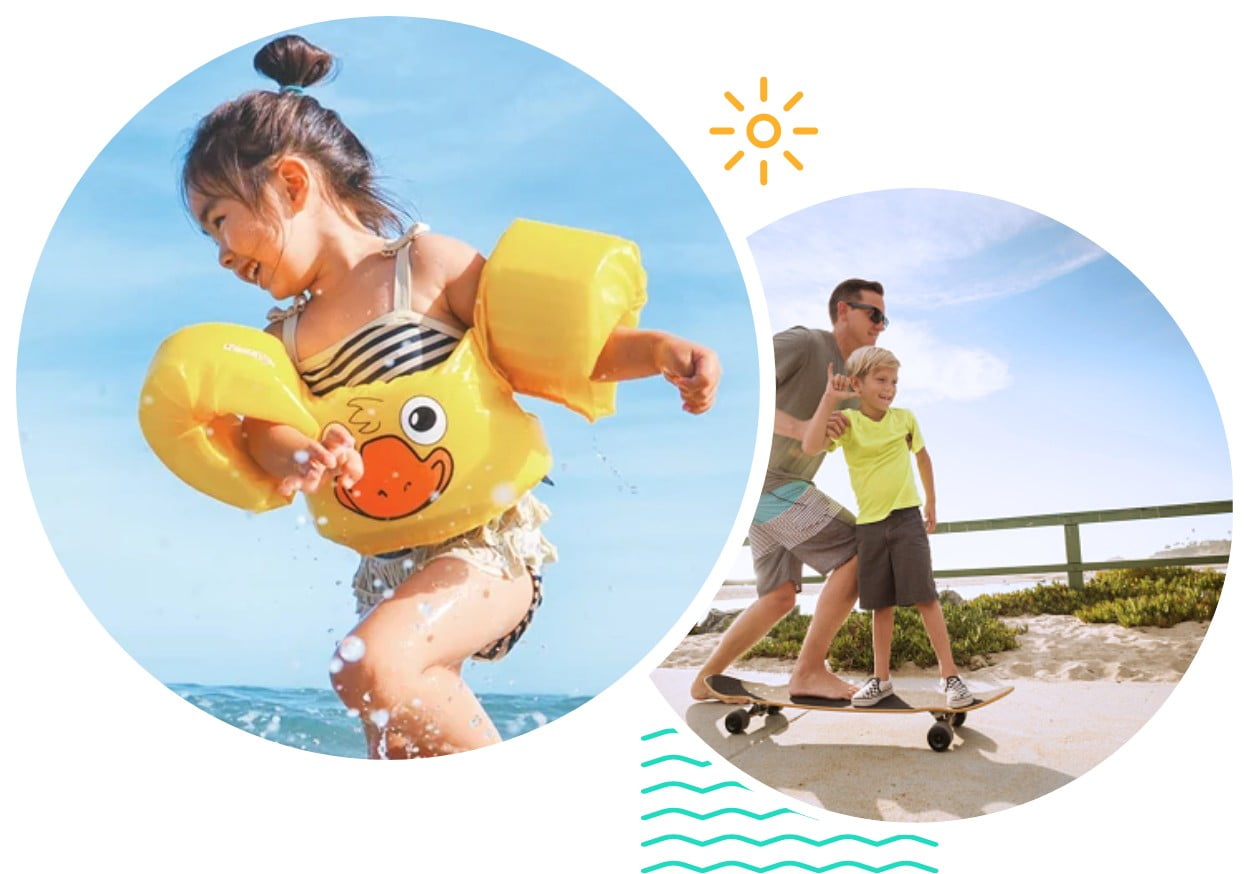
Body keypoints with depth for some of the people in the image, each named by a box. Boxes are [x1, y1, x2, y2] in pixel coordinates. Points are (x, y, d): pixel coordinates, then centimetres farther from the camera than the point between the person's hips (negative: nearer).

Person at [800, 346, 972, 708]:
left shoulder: (905, 418, 0)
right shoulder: (846, 422, -7)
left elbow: (922, 457, 18)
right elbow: (810, 446, -27)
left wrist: (931, 502, 20)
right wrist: (829, 398, -25)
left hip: (907, 518, 0)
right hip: (869, 524, 0)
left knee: (925, 597, -4)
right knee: (881, 604, 10)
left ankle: (949, 675, 4)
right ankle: (881, 678, 23)